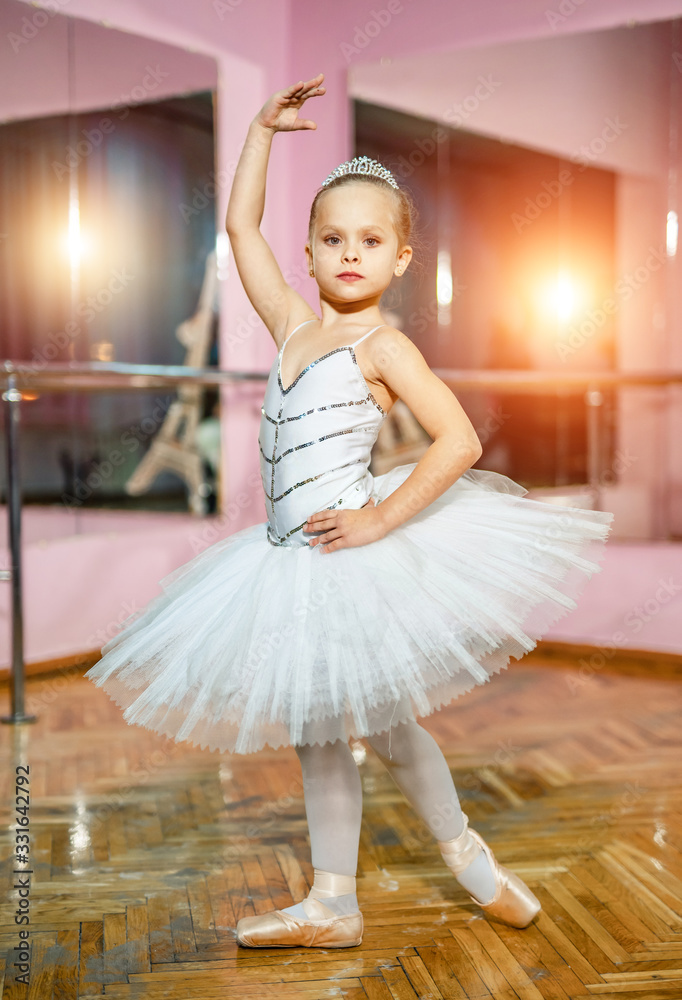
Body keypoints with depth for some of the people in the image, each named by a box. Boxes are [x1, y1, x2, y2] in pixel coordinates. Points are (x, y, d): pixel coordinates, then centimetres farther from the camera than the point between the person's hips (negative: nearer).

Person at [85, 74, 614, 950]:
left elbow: (459, 441, -19)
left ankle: (464, 849, 30)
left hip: (349, 547, -7)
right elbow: (241, 227, 15)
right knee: (314, 731, 12)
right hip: (289, 555, 7)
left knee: (383, 722, 4)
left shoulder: (383, 345, -10)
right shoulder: (294, 324, 8)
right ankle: (333, 903, 25)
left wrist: (379, 520, -21)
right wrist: (262, 129, 14)